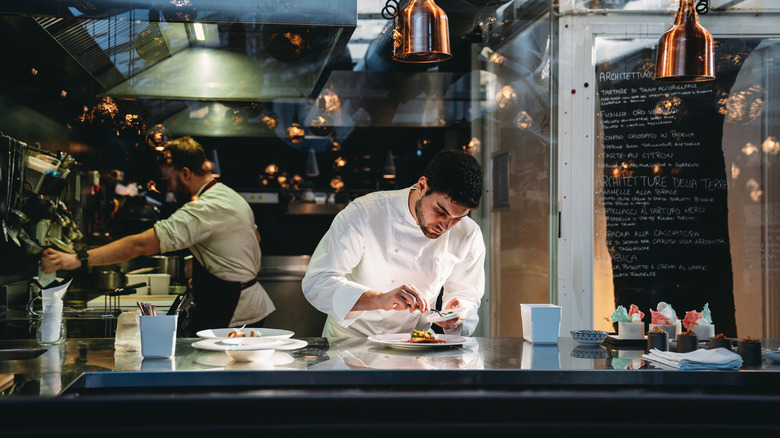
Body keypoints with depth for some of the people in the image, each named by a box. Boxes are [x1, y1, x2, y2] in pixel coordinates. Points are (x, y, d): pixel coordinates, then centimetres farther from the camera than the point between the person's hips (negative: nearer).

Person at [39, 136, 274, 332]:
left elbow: (141, 245, -29)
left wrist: (77, 260, -31)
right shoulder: (232, 196, 11)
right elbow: (255, 237, 27)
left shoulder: (203, 210, -22)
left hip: (232, 318, -10)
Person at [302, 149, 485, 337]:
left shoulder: (469, 235, -7)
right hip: (349, 344, -2)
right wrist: (380, 299, -37)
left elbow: (467, 294, 7)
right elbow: (316, 283, -23)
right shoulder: (364, 214, -18)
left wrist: (458, 315, -18)